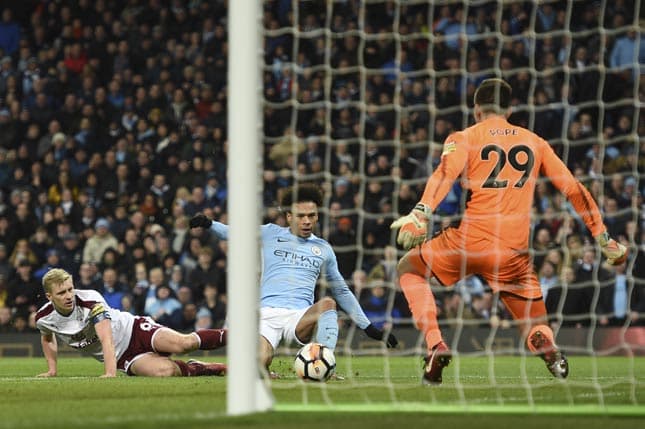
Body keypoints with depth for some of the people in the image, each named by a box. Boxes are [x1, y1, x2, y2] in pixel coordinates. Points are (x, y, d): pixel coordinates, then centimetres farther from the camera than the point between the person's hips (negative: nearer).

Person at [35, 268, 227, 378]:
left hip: (133, 330, -3)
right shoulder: (44, 318, -6)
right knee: (164, 371, -28)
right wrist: (52, 369, 17)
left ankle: (226, 336, -7)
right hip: (123, 358, 3)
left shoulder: (90, 300, -22)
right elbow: (47, 338, 21)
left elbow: (107, 339, -31)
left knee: (183, 343, -30)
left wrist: (110, 373, -41)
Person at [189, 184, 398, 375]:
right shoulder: (270, 234, 13)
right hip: (267, 314, -2)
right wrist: (208, 224, -13)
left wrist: (369, 327, 25)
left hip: (301, 317, 2)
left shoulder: (323, 249, 19)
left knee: (327, 303, -33)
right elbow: (233, 234, 8)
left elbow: (342, 292, 27)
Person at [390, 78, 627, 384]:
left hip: (469, 242, -2)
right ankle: (547, 348, -26)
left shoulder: (464, 138, 7)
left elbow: (446, 173, -13)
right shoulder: (534, 143, 16)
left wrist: (420, 214, -28)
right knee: (535, 328, 14)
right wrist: (603, 237, 18)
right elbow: (574, 190, 14)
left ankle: (435, 345, 3)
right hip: (514, 254, 2)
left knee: (409, 267, 25)